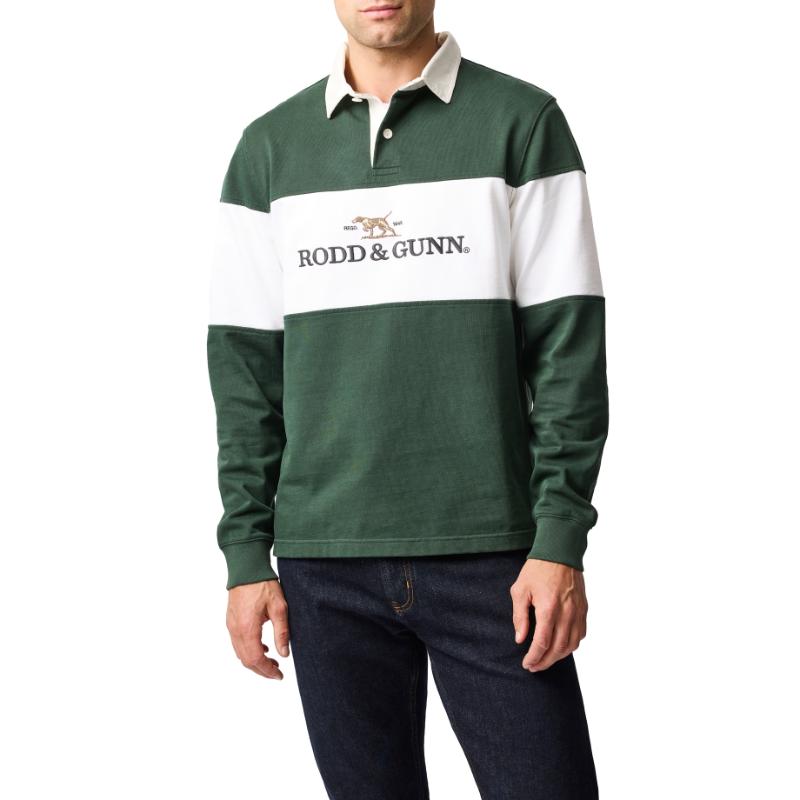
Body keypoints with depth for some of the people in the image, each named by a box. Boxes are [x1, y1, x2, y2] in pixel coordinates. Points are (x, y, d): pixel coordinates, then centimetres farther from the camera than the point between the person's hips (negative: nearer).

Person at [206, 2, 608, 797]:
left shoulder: (523, 120, 2)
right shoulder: (269, 147, 9)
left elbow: (568, 342, -2)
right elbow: (245, 362, 8)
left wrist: (560, 542, -9)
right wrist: (246, 555, 3)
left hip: (487, 553, -2)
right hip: (326, 559, 2)